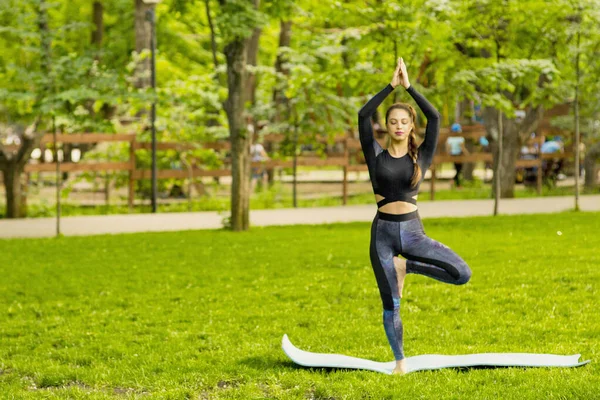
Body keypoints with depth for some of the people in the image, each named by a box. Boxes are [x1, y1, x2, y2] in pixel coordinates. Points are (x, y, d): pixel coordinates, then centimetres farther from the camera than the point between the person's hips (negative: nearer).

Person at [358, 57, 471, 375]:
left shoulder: (421, 156, 5)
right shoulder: (376, 155, 4)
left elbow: (434, 117, -7)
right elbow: (363, 116, -8)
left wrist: (409, 87, -7)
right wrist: (391, 86, -8)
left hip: (412, 232, 1)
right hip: (383, 233, -1)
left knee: (462, 274, -17)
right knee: (391, 305, 0)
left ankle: (406, 266, 1)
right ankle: (399, 361, 18)